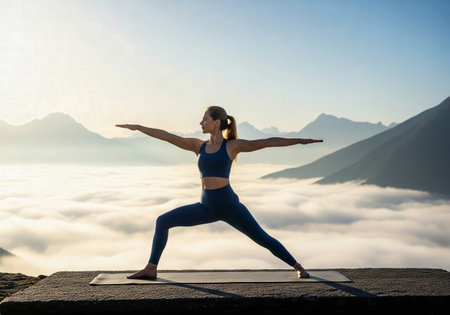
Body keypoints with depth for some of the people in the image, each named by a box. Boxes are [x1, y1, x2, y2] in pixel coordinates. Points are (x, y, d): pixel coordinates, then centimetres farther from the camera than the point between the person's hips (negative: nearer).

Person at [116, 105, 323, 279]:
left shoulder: (233, 145, -4)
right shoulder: (198, 146, 7)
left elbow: (268, 142, -7)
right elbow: (166, 136, 8)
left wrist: (300, 140, -10)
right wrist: (138, 127, 9)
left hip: (229, 205, -4)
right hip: (206, 207, 4)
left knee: (262, 238, -5)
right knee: (162, 221, -1)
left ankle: (298, 267, 15)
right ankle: (151, 269, 8)